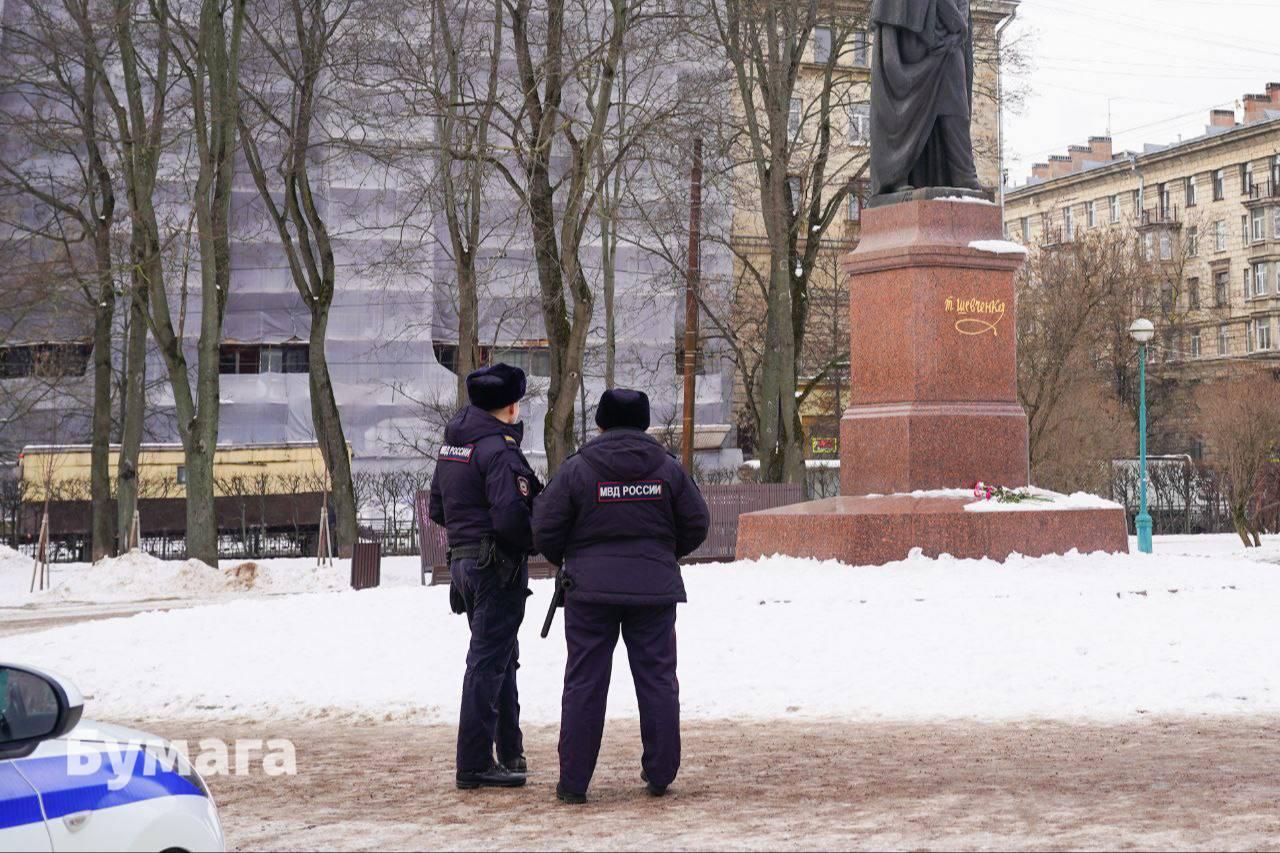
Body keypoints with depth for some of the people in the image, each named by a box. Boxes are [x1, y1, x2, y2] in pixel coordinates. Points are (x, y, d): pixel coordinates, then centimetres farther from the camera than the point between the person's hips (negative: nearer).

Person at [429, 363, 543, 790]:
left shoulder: (451, 446, 11)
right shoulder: (499, 448, -17)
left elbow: (437, 509, 17)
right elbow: (511, 517, -25)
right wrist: (538, 539, -8)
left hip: (463, 559, 9)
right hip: (498, 566, -9)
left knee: (500, 658, 20)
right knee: (489, 661, -5)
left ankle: (508, 752, 29)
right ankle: (475, 765, -2)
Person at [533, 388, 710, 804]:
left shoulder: (577, 469, -5)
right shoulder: (668, 468, 2)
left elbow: (545, 528, -4)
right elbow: (696, 523, 7)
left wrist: (561, 560, 16)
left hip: (590, 587, -1)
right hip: (654, 589, 2)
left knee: (584, 683, 3)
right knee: (657, 678, 9)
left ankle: (574, 781, 4)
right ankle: (660, 775, 12)